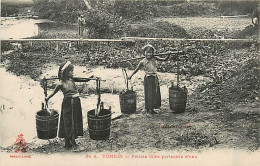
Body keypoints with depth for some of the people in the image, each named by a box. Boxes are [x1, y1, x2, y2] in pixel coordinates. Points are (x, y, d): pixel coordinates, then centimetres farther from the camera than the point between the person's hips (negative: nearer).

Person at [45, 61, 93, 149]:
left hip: (76, 103, 6)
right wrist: (47, 98, -8)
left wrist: (91, 77, -10)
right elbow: (54, 92, -2)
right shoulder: (61, 84, -12)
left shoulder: (72, 79, 2)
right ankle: (67, 142, 17)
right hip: (68, 104, -6)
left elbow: (85, 80, 4)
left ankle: (73, 140, 27)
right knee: (68, 123, 3)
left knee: (75, 121, 12)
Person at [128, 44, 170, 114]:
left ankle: (151, 108, 21)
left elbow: (164, 59, 4)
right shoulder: (142, 62, -9)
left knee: (156, 93, 9)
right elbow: (136, 69, 1)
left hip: (155, 78, 5)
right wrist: (131, 76, -1)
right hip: (148, 79, -5)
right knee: (149, 93, 0)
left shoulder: (154, 58, 0)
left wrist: (168, 55, -13)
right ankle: (148, 108, 12)